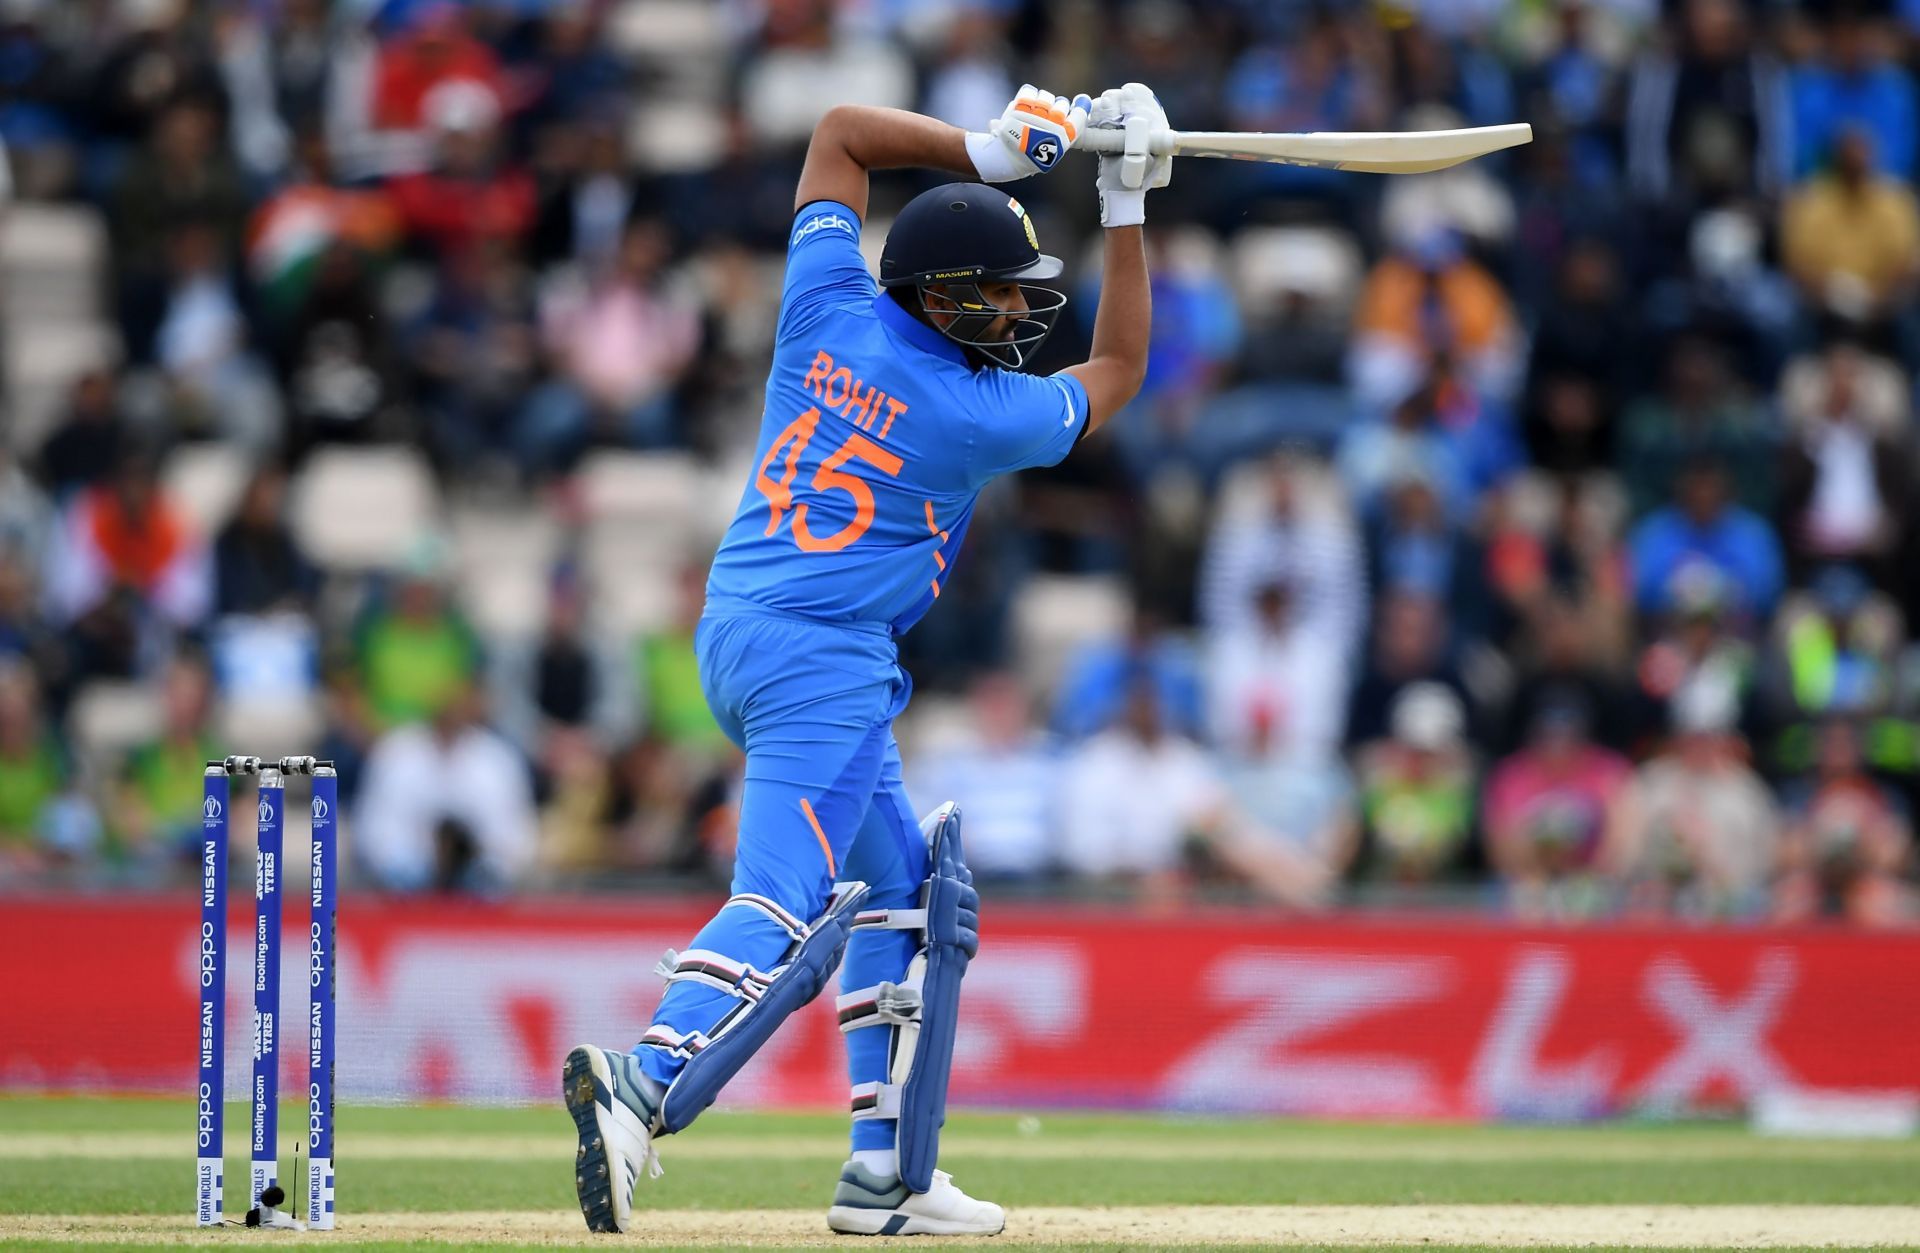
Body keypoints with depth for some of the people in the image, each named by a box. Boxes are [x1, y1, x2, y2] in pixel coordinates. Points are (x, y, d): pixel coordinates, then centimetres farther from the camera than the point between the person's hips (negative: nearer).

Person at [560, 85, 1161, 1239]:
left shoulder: (831, 311, 4)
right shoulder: (981, 413, -10)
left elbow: (841, 130, 18)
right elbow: (1118, 372, 9)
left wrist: (984, 154, 10)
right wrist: (1128, 208, 9)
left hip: (734, 631, 9)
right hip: (822, 658, -9)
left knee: (897, 885, 18)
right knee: (783, 910, -19)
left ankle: (888, 1172, 15)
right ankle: (645, 1085, -43)